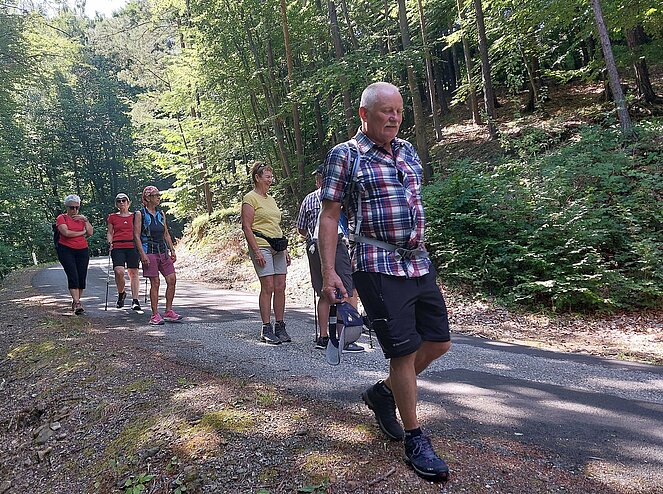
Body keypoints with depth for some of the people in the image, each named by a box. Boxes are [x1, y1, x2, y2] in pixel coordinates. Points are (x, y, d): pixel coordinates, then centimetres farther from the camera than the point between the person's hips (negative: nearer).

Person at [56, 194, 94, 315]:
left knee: (82, 277, 1)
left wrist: (85, 220, -4)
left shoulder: (82, 218, 16)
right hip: (66, 250, -4)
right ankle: (77, 303, -18)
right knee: (73, 276, -14)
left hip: (82, 251, 4)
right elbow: (66, 233, -14)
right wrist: (82, 233, -3)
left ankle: (76, 302, 15)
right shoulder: (62, 218, 2)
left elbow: (90, 233, 5)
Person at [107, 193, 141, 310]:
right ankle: (121, 294, 10)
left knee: (133, 273, -2)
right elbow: (109, 232, 16)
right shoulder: (112, 217, 13)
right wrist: (110, 242, -2)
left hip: (133, 247, 1)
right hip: (117, 248, 0)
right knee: (119, 272, -17)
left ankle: (135, 300, -1)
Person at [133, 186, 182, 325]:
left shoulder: (161, 213, 14)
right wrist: (142, 254, -15)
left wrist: (172, 250, 11)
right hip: (149, 252, -6)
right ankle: (155, 315, 5)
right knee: (155, 283, -4)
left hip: (163, 251, 6)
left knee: (172, 280, -1)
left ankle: (168, 312, 10)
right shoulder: (140, 214, -2)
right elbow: (137, 236, -7)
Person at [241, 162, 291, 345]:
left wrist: (285, 249, 18)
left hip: (277, 247, 7)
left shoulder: (271, 199, 20)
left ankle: (280, 327, 11)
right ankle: (266, 329, 0)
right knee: (268, 287, -8)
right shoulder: (250, 198, -3)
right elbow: (246, 227, -10)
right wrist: (256, 251, -17)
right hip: (261, 246, -7)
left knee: (280, 287, 4)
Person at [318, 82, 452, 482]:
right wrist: (329, 272, -14)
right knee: (404, 351, -2)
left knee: (439, 342, 11)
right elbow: (330, 216, -7)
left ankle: (383, 392, 33)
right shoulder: (344, 156, -4)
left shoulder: (408, 151, 14)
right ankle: (415, 439, 16)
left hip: (419, 264, 7)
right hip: (379, 268, -7)